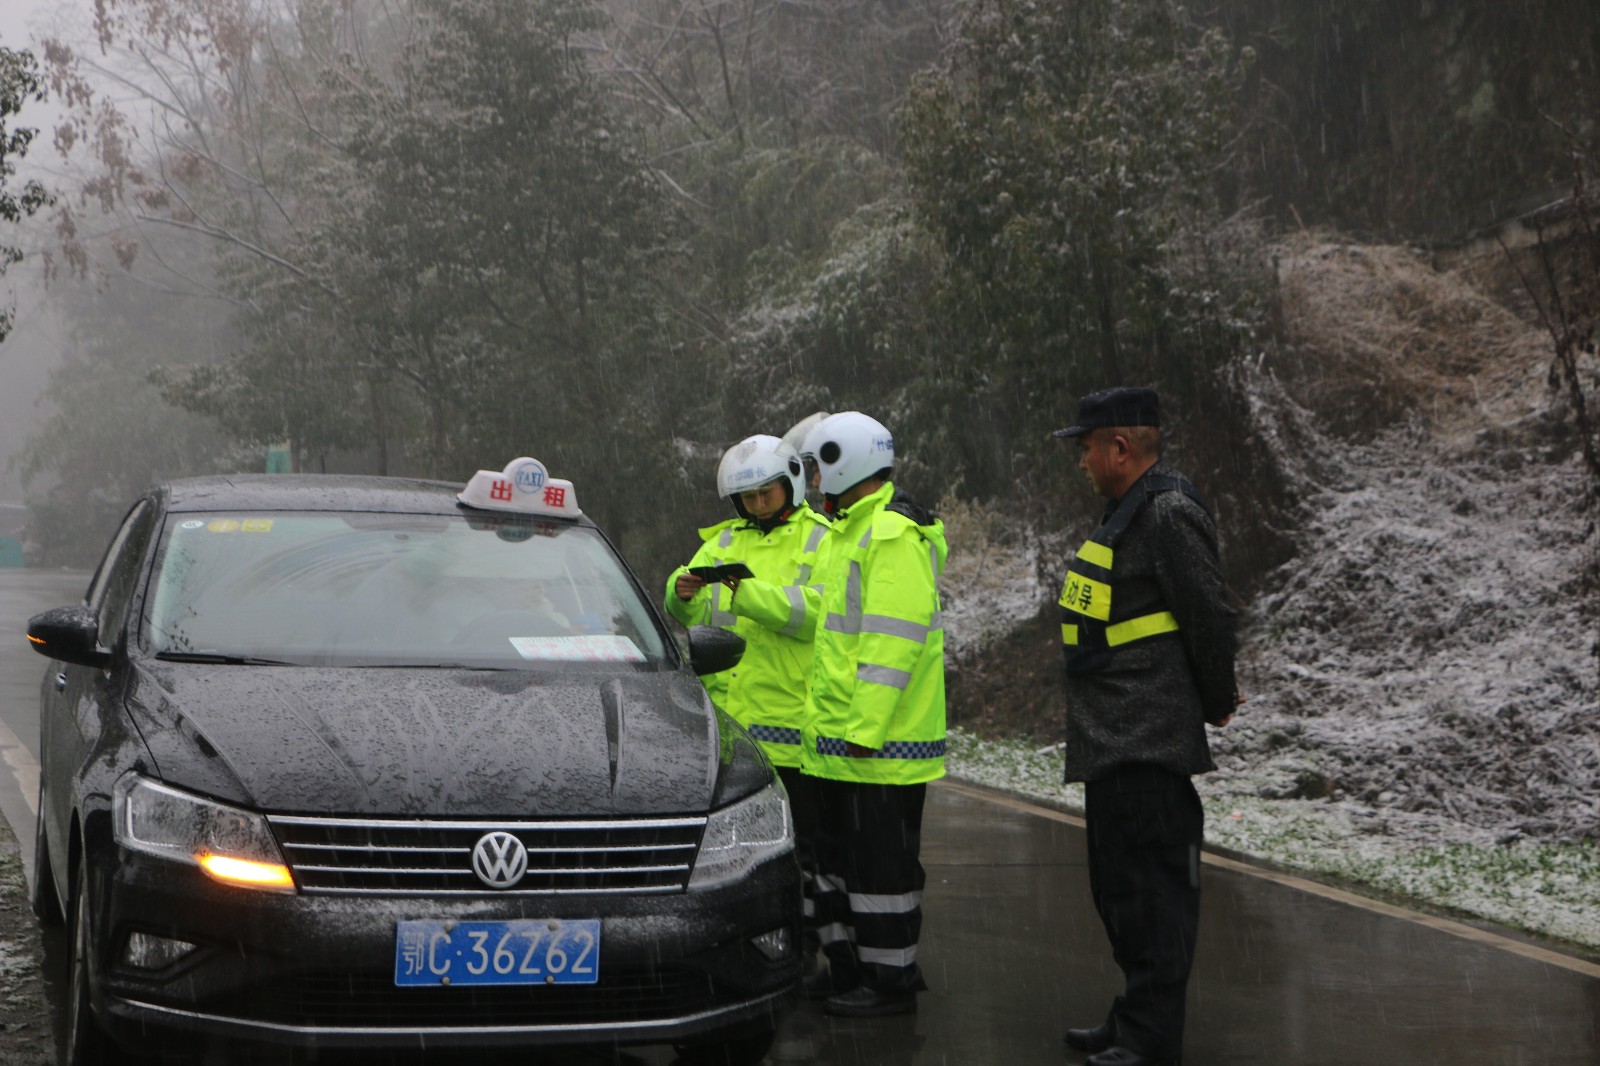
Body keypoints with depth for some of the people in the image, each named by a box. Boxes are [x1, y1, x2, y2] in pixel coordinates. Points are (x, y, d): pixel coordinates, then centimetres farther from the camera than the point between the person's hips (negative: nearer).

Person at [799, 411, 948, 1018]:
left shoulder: (894, 534, -16)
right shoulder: (849, 532, 19)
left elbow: (894, 637, -22)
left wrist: (867, 725, -24)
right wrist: (829, 718, 22)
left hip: (881, 739, -11)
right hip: (837, 738, 11)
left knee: (881, 857, -4)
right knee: (840, 852, 16)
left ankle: (891, 980, 3)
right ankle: (849, 966, 26)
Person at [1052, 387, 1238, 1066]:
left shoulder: (1170, 514, -16)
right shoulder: (1130, 511, 17)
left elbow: (1210, 618, -18)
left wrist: (1216, 704, -7)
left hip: (1146, 747, -11)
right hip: (1113, 743, 11)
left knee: (1150, 884, -7)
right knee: (1119, 884, 17)